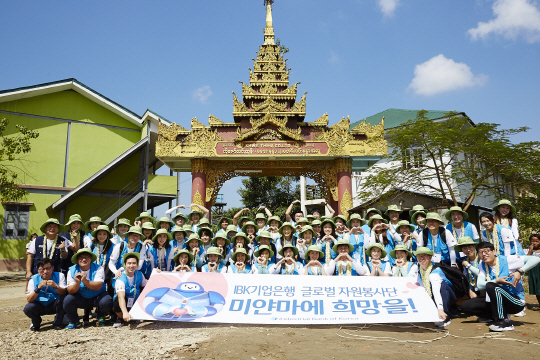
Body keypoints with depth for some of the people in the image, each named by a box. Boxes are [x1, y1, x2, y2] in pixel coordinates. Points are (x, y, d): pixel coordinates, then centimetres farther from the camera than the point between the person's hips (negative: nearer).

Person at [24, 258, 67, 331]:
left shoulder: (59, 276, -9)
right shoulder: (33, 279, -8)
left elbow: (64, 293, -20)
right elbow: (29, 300, -17)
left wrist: (56, 286, -39)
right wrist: (38, 288, -32)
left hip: (54, 305, 0)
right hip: (39, 306, 0)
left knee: (63, 299, -30)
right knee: (28, 308, -30)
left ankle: (57, 323, -5)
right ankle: (36, 323, 6)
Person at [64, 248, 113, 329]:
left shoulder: (98, 269, -13)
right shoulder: (72, 271, -7)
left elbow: (98, 287, -26)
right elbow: (70, 291, -13)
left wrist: (85, 281, -41)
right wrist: (77, 283, -34)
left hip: (97, 297, -2)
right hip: (80, 299, 2)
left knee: (106, 302, -31)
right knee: (67, 300, -26)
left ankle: (101, 317, 7)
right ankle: (74, 322, 3)